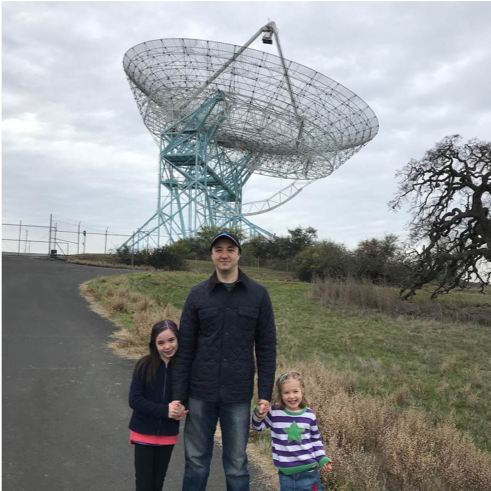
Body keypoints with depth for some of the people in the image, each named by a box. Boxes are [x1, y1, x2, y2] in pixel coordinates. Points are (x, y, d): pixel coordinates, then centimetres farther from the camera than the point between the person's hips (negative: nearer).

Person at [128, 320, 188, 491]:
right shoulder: (144, 366, -15)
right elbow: (134, 400, -16)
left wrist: (181, 408, -23)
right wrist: (165, 410, -24)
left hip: (168, 434, 2)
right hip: (144, 433, -2)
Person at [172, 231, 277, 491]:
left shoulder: (258, 294, -1)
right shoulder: (197, 294, 1)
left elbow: (267, 348, 0)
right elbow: (185, 349, 1)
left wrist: (265, 393, -5)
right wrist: (178, 394, -2)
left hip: (238, 395, -1)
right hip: (201, 394, 1)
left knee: (236, 464, 11)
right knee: (196, 460, 12)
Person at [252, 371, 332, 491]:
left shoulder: (309, 415, -2)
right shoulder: (274, 412, -9)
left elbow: (316, 439, 9)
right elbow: (258, 426, 3)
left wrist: (322, 458, 1)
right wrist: (259, 415, -16)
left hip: (309, 471, 1)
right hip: (286, 473, -1)